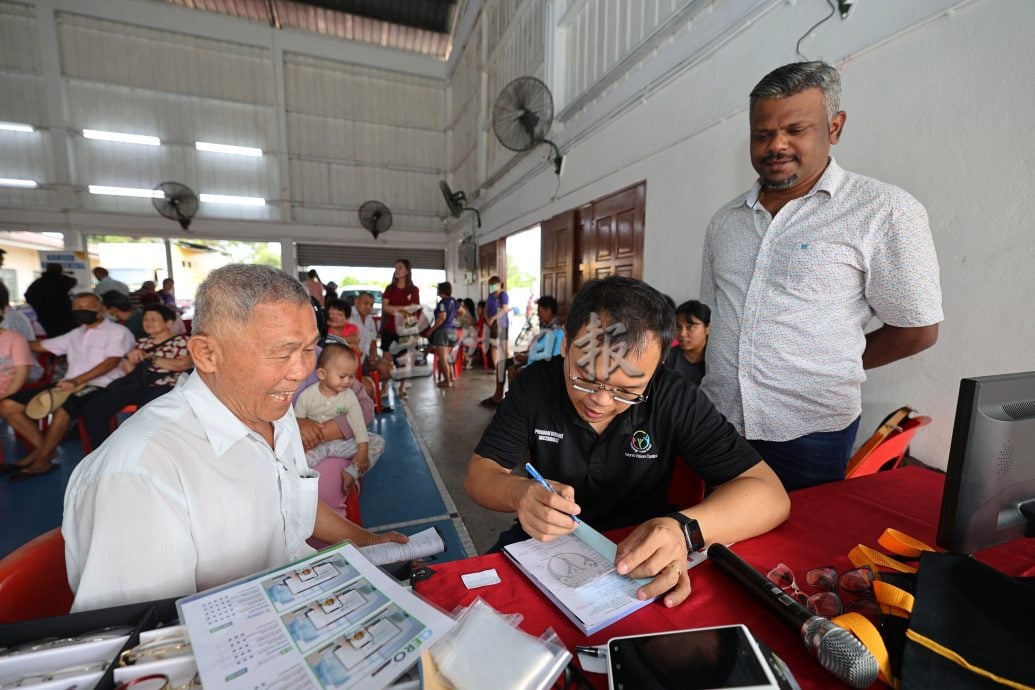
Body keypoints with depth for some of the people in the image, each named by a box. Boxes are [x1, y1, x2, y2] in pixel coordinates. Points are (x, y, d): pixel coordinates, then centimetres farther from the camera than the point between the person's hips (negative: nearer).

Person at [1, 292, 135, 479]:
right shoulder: (75, 334, 23)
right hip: (71, 385, 8)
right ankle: (42, 447, 3)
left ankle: (42, 461, -14)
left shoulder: (118, 332, -1)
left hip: (100, 386, -8)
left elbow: (112, 362, -15)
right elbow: (41, 345, 29)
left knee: (63, 407, -35)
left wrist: (77, 381, -23)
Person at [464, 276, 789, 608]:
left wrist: (685, 528, -32)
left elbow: (770, 494, -15)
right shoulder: (534, 385, -12)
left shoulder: (675, 401, -15)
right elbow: (478, 474, -8)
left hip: (640, 563, 0)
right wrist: (518, 493, -30)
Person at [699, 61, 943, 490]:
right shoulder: (725, 220, 7)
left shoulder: (884, 212, -6)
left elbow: (917, 331, -3)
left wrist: (829, 369, 1)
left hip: (808, 434, -3)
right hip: (719, 422, 4)